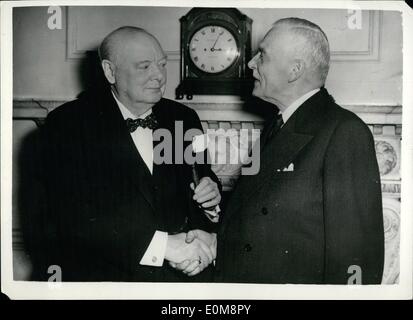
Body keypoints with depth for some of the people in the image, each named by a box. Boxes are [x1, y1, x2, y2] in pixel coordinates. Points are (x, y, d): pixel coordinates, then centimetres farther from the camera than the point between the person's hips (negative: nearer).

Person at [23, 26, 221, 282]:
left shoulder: (184, 118, 8)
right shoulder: (66, 125, -6)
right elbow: (72, 215, -17)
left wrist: (211, 192, -5)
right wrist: (162, 244, -23)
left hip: (177, 271, 3)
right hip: (95, 271, -3)